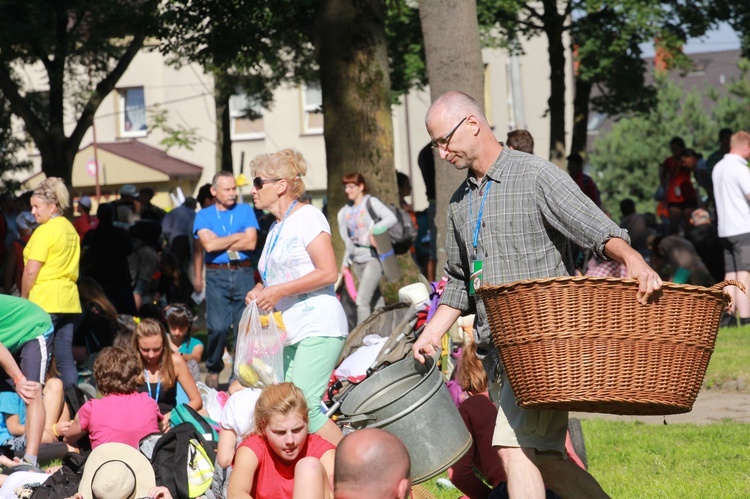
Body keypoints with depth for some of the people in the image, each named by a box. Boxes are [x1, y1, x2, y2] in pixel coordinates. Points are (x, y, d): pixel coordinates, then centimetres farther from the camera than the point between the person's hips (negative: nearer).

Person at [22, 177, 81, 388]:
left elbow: (31, 271, -14)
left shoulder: (44, 231, -11)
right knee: (65, 358, 6)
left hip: (45, 301, -8)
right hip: (69, 299, 8)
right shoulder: (71, 229, 14)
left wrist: (23, 299, -1)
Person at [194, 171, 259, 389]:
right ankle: (213, 370, 9)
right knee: (218, 327, -8)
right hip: (217, 275, -1)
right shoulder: (204, 215, 7)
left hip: (243, 273, 1)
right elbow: (208, 244, -9)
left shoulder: (245, 211, 9)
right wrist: (238, 236, -3)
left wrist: (220, 242, -4)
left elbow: (251, 242, -4)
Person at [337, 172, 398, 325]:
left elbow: (391, 218, -18)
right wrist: (345, 262, 16)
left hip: (373, 257, -7)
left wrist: (373, 230, -28)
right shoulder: (345, 211, 13)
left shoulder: (371, 203, -5)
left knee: (362, 300, -15)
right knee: (376, 300, 11)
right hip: (357, 259, 7)